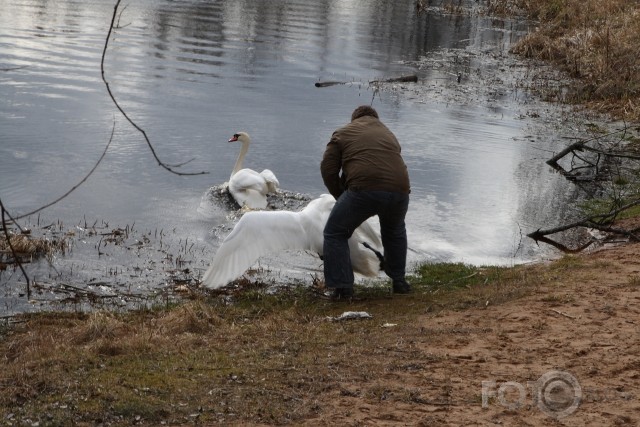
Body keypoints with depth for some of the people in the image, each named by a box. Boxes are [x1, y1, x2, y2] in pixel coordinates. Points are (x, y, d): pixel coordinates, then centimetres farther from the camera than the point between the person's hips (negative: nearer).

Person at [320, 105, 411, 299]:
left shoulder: (343, 133, 21)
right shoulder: (389, 134, 34)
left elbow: (328, 170, 13)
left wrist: (341, 197, 25)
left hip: (364, 189, -4)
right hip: (399, 189, 4)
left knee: (335, 234, 15)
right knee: (395, 231, 34)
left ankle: (343, 287, 9)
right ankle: (399, 281, 37)